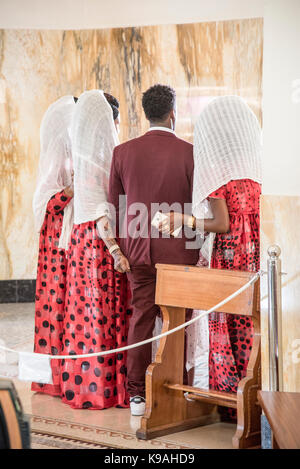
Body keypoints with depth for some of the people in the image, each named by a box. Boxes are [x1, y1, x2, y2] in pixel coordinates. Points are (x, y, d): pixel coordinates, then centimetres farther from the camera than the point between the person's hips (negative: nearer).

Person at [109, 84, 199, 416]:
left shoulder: (123, 152, 0)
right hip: (178, 251, -3)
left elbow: (114, 206, 6)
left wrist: (119, 249, 16)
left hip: (137, 249, 3)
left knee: (140, 318, 9)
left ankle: (137, 395, 13)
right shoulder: (189, 152, -9)